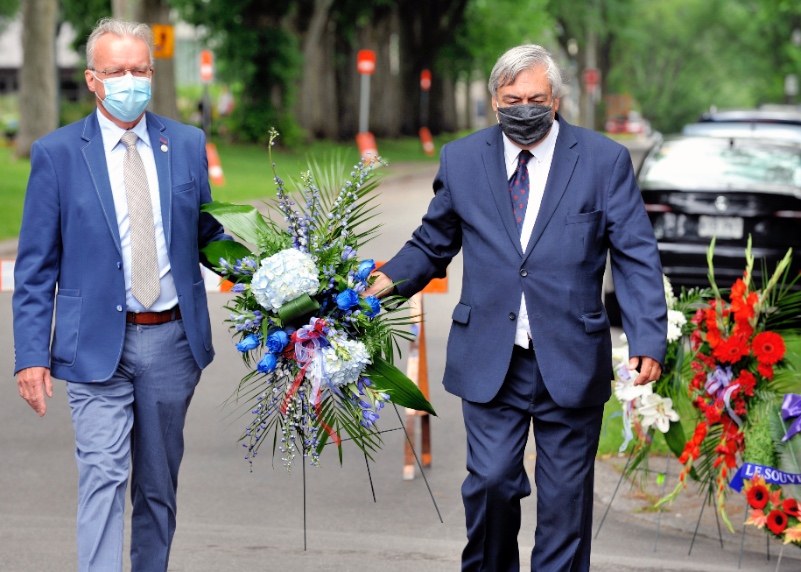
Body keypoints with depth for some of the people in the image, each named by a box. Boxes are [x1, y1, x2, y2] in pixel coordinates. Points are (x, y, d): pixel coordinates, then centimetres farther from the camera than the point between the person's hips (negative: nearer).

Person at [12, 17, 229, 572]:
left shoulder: (187, 144, 6)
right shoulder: (57, 153, -3)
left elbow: (207, 235, 14)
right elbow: (36, 266, -2)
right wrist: (31, 354, -9)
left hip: (172, 339, 3)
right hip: (98, 344, -3)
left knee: (159, 485, 13)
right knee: (103, 477, -11)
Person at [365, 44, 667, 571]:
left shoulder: (605, 160, -1)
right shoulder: (461, 160, 5)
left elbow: (636, 257, -2)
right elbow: (432, 245, 15)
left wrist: (648, 340, -12)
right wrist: (388, 281, -4)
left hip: (570, 361, -1)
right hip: (489, 361, 1)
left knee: (566, 493, 5)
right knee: (491, 481, -5)